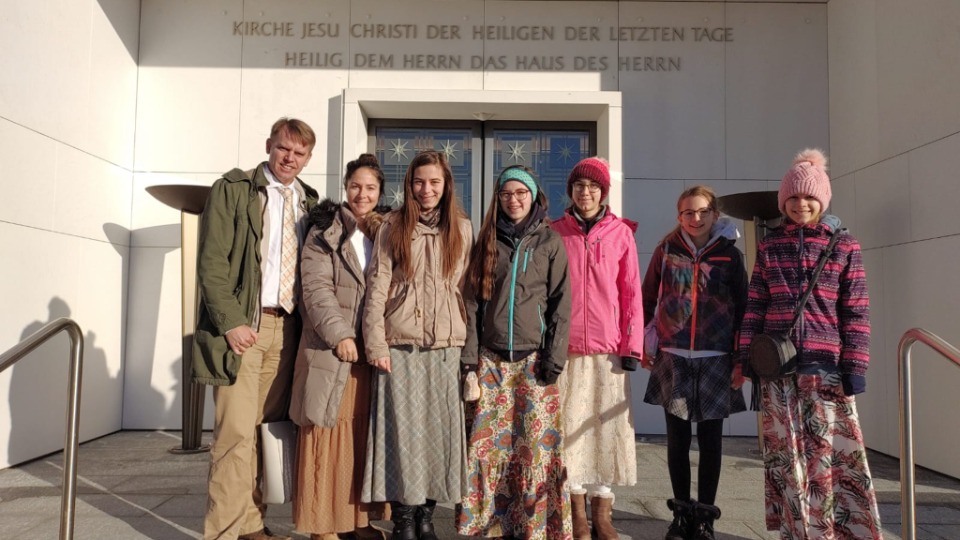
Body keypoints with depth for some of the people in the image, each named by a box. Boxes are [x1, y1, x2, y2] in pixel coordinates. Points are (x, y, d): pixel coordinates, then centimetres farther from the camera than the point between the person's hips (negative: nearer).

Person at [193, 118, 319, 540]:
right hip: (242, 325, -5)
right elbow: (211, 262, -7)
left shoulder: (309, 202, 15)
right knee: (236, 431, -7)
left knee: (268, 430, 8)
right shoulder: (233, 189, 1)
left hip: (287, 327, 5)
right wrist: (231, 322, -15)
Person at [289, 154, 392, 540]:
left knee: (366, 438, 8)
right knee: (329, 438, 0)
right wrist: (339, 334, -18)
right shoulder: (325, 231, 1)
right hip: (332, 347, -4)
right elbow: (316, 288, -8)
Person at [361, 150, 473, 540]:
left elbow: (466, 287, 10)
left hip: (446, 346, 2)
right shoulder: (393, 227, 4)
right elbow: (376, 287, -1)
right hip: (400, 345, -2)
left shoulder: (462, 230, 10)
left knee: (440, 430, 5)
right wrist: (375, 344, -8)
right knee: (403, 430, 0)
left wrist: (468, 341, 4)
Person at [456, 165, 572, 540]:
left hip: (533, 358, -2)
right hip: (491, 359, 2)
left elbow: (561, 303, 0)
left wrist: (554, 356, -7)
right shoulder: (486, 242, 10)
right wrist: (470, 356, 1)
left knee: (536, 443, -1)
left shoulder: (550, 242, 4)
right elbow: (472, 301, 8)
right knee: (488, 444, 3)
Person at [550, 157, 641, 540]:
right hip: (565, 348, 0)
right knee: (572, 427, 3)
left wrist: (632, 346, -2)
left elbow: (631, 292, 4)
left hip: (608, 348, 0)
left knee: (608, 427, 3)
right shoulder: (555, 233, 6)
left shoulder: (621, 233, 5)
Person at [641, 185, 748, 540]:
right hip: (673, 360, 1)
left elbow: (742, 310, 2)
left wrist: (741, 360, -2)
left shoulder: (730, 255, 2)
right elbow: (647, 300, 7)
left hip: (715, 361, 0)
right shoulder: (666, 251, 4)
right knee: (677, 439, 7)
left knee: (710, 439, 6)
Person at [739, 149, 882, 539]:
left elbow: (856, 313, 0)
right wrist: (745, 356, 2)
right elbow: (754, 305, 7)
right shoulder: (769, 246, 8)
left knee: (830, 454, 0)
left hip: (825, 364, -2)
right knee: (786, 455, 7)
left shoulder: (844, 246, 3)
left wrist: (854, 366, -5)